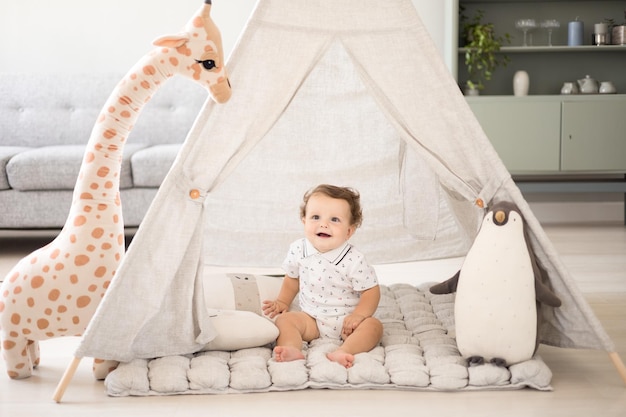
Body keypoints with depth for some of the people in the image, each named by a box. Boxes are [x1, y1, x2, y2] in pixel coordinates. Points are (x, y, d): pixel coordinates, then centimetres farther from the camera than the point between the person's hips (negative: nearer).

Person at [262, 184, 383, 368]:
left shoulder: (354, 260, -16)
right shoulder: (298, 250, -4)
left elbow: (371, 290, -12)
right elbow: (292, 279, 14)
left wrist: (358, 315, -25)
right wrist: (282, 302, 4)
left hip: (346, 321, -3)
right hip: (311, 319, 3)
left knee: (373, 325, -28)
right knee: (284, 319, -19)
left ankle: (343, 351, -49)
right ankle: (291, 349, -43)